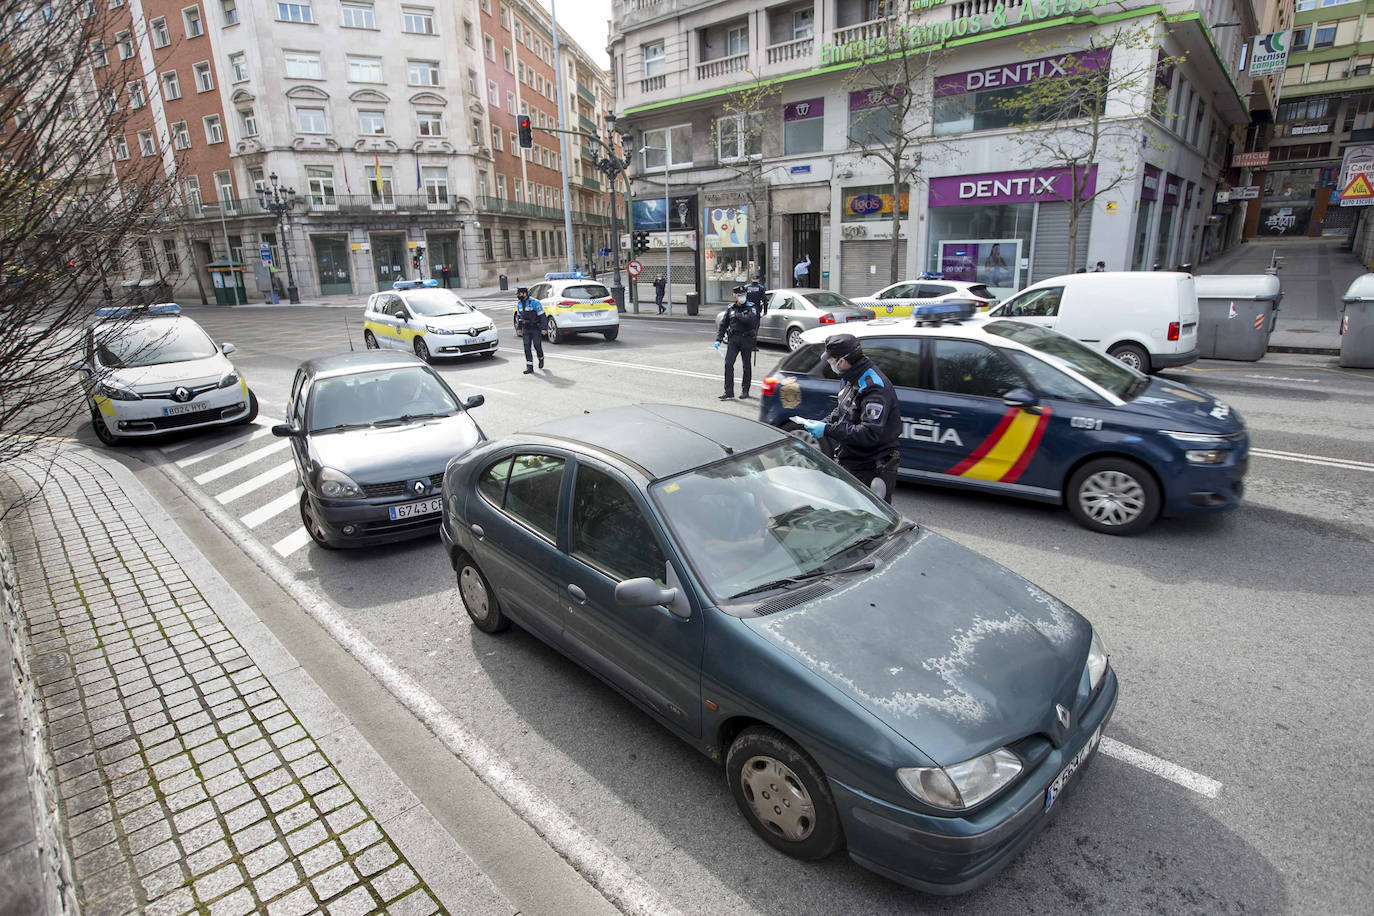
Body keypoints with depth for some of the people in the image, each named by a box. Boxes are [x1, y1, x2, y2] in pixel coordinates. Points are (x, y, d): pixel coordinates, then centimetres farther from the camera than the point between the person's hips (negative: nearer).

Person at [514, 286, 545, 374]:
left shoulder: (534, 303, -14)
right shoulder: (519, 304, 8)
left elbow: (542, 316, -13)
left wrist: (543, 328, -17)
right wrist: (519, 328, 17)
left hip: (535, 329, -5)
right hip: (525, 329, 5)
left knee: (537, 346, 3)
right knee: (527, 347, -2)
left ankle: (541, 359, 36)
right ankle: (529, 368, -1)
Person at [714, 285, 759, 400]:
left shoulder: (750, 308, 1)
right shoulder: (730, 308, 12)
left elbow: (751, 319, -20)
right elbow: (723, 324, 14)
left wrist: (737, 315, -13)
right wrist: (718, 339, 4)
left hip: (747, 339, -2)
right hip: (733, 339, 2)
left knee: (746, 366, 6)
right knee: (728, 364, -10)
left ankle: (745, 390, 20)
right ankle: (729, 393, -9)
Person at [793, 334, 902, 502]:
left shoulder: (874, 387, -26)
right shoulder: (850, 379, 5)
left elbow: (870, 434, -31)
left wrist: (828, 430, -28)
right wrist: (822, 423, 0)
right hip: (848, 463, 9)